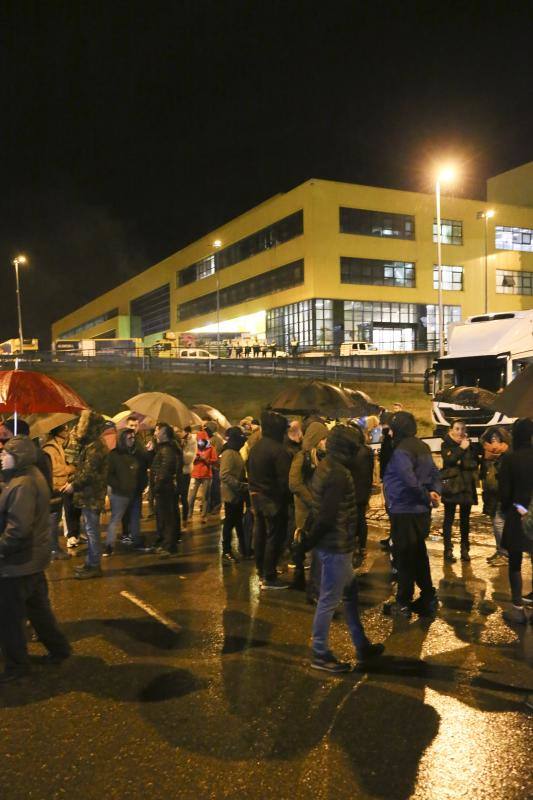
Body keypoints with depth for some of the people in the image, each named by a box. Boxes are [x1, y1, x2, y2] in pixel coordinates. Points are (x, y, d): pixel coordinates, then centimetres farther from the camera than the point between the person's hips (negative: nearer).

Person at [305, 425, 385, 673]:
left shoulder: (324, 467, 9)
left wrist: (310, 536, 8)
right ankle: (320, 654, 17)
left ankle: (361, 645, 33)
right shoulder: (339, 474, -22)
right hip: (336, 545, -10)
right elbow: (328, 515, -24)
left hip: (333, 543, 10)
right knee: (329, 600, 3)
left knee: (350, 592, 20)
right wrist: (310, 540, -12)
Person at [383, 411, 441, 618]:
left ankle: (403, 603, 13)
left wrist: (426, 497, -15)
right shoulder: (423, 447, 9)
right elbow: (434, 472, 11)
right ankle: (428, 599, 24)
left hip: (404, 510, -8)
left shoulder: (401, 451, -19)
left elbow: (410, 481, -28)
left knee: (404, 557, 3)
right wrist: (434, 491, -4)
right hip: (420, 510, 8)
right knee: (419, 554, 17)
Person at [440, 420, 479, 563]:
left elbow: (475, 463, 5)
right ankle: (448, 550, -1)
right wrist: (461, 448, -14)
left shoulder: (469, 444, 12)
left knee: (465, 519, 7)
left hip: (467, 486, 4)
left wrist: (461, 463, -9)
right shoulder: (446, 444, 1)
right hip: (451, 485, -4)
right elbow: (449, 460, -15)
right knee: (449, 518, -3)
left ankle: (465, 550, 14)